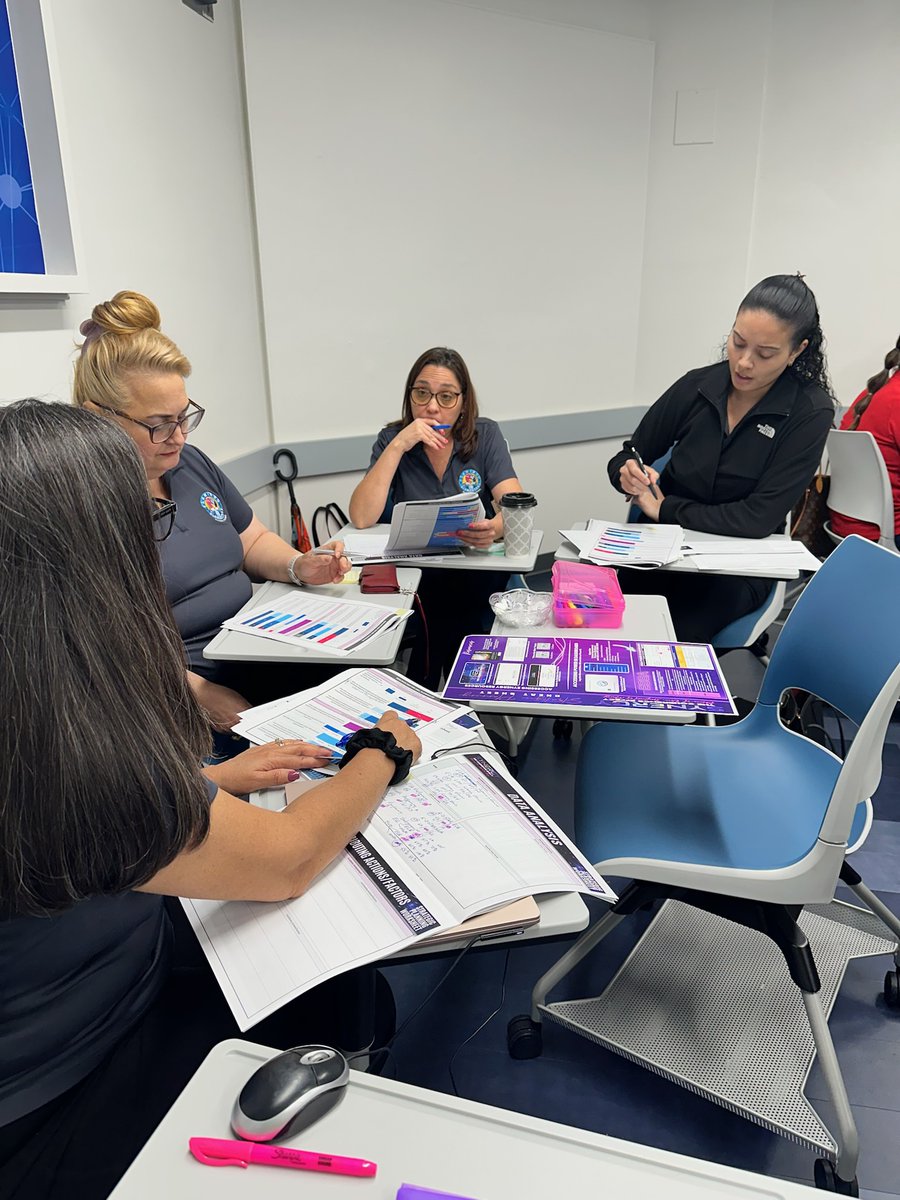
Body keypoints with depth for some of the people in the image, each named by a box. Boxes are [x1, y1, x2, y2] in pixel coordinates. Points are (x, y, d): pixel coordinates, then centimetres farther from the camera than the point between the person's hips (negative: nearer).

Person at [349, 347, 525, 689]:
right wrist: (397, 447, -17)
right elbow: (361, 519, -12)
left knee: (458, 596, -31)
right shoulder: (391, 439, 3)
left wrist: (496, 527, -35)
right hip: (412, 571, 0)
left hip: (477, 573, 0)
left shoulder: (486, 435, 3)